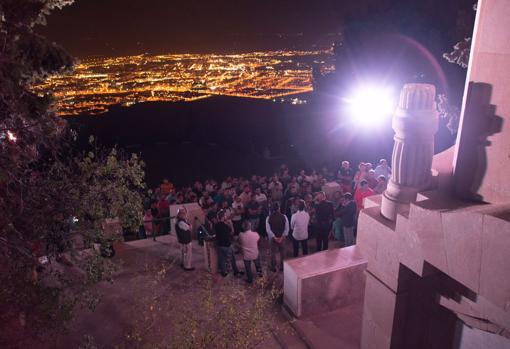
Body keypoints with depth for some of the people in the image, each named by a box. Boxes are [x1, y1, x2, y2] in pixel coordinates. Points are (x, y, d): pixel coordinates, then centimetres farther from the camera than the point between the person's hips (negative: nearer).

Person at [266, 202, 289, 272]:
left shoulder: (268, 218, -14)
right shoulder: (284, 217, -13)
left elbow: (268, 229, -17)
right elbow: (287, 228, -14)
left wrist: (274, 237, -14)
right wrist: (282, 237, -11)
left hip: (272, 238, -1)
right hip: (282, 238, 1)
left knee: (273, 253, 15)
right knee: (282, 252, 18)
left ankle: (273, 268, 25)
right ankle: (282, 267, 28)